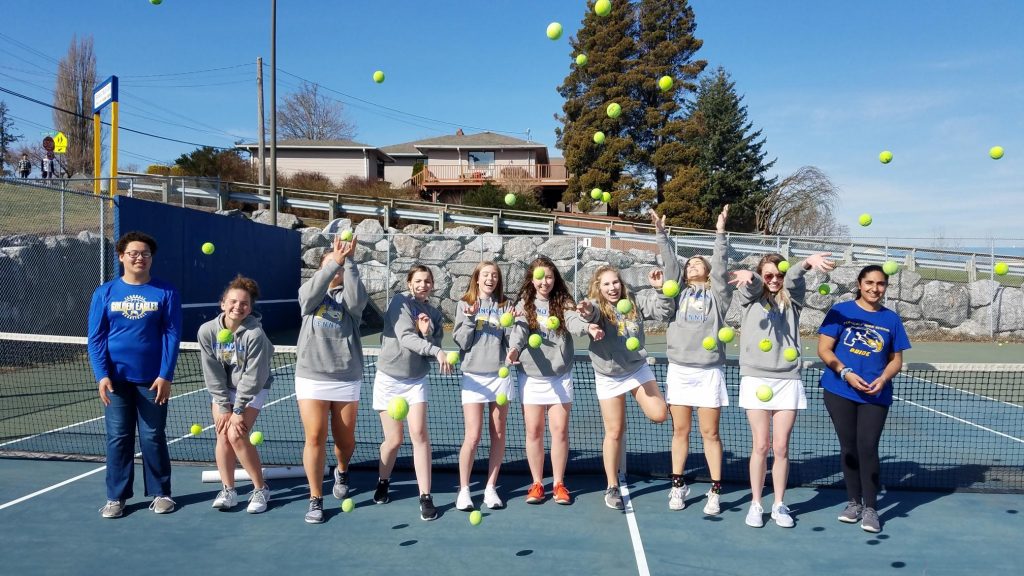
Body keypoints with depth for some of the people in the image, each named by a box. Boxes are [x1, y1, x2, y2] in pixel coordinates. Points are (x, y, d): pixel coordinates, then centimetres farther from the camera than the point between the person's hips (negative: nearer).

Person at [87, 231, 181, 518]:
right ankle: (116, 497, 16)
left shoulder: (166, 293, -2)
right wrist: (102, 375, -8)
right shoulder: (105, 293, 3)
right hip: (116, 379, 1)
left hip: (153, 380, -1)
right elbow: (96, 338, 2)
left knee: (153, 437, 6)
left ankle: (160, 493, 17)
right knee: (118, 438, 6)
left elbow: (172, 336, -4)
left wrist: (165, 376, -11)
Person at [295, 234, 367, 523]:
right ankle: (316, 499, 6)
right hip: (311, 378, 0)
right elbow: (311, 293, -19)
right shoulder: (309, 292, 6)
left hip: (346, 380, 0)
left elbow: (356, 299, -20)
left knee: (345, 440, 9)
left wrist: (349, 262, -22)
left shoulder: (349, 296, 4)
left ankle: (342, 471, 43)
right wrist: (335, 261, -27)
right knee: (315, 437, -6)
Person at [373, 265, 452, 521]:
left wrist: (427, 333, -17)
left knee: (419, 434, -11)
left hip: (416, 381, 3)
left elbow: (432, 353, 3)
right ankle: (383, 483, 31)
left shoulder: (434, 314, 4)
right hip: (389, 379, -3)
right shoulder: (400, 302, -10)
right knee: (394, 439, 3)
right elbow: (405, 337, -25)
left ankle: (425, 497, -6)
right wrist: (437, 351, -37)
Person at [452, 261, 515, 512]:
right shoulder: (465, 305, 4)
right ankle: (463, 489, 7)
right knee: (473, 436, -7)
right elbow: (461, 342, -1)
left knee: (498, 434, 5)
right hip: (473, 376, -2)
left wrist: (511, 324, -13)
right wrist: (470, 319, -14)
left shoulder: (504, 307, 7)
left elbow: (511, 342, 4)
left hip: (500, 375, 2)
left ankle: (491, 488, 16)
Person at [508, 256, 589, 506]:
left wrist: (587, 326, -42)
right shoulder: (525, 305, 2)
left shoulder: (563, 302, 2)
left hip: (560, 376, 0)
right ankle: (537, 483, 17)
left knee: (560, 430, 3)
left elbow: (573, 321, -18)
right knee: (534, 431, 4)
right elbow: (519, 329, -15)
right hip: (531, 376, 0)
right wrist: (514, 349, -36)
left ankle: (559, 483, 16)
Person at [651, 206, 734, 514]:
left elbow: (720, 266, -5)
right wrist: (661, 233, -7)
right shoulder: (680, 292, 12)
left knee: (710, 433, 2)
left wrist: (720, 232, -13)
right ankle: (678, 486, 18)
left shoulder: (717, 294, 7)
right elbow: (670, 262, 2)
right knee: (680, 431, 8)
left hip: (709, 371, -2)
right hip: (679, 370, 2)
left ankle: (715, 490, 10)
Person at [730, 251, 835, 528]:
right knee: (761, 445, 1)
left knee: (781, 447, 3)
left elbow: (794, 277, -14)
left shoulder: (792, 298, 8)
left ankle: (779, 505, 19)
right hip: (756, 378, -1)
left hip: (788, 380, 1)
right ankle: (756, 504, 15)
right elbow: (752, 285, -18)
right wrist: (749, 275, -43)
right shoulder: (751, 297, 6)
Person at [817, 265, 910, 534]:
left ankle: (870, 508, 5)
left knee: (867, 447, -7)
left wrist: (883, 379, -9)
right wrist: (846, 373, -16)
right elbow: (824, 349, -2)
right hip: (840, 391, 0)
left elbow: (896, 359, 11)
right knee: (849, 447, 7)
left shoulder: (891, 319, 7)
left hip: (875, 395, 0)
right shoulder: (841, 311, 0)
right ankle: (854, 502, 20)